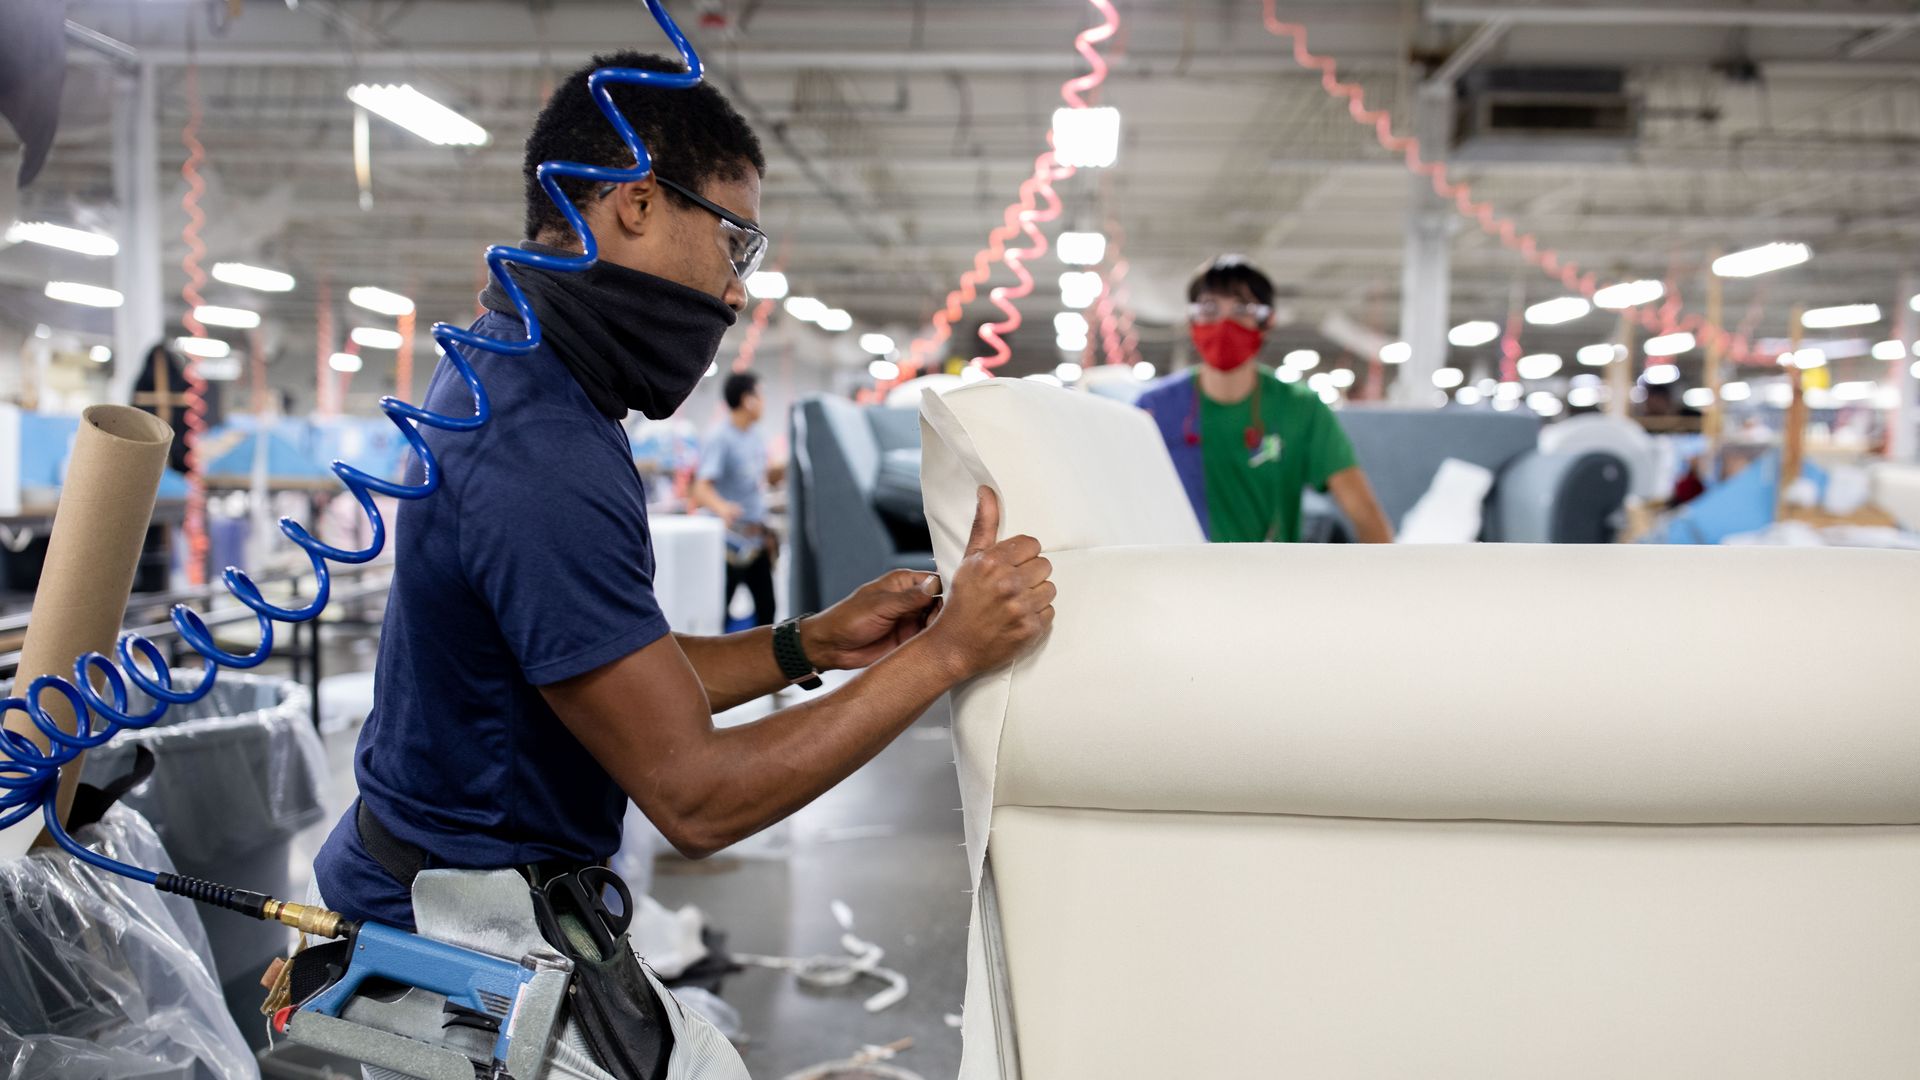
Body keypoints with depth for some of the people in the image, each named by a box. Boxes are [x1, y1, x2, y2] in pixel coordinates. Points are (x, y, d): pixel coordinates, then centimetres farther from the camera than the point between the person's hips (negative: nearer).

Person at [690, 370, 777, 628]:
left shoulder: (754, 433, 10)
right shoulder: (720, 439, -15)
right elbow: (701, 488, -27)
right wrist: (720, 507, -44)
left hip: (757, 538, 8)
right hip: (732, 539, -8)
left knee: (766, 606, 10)